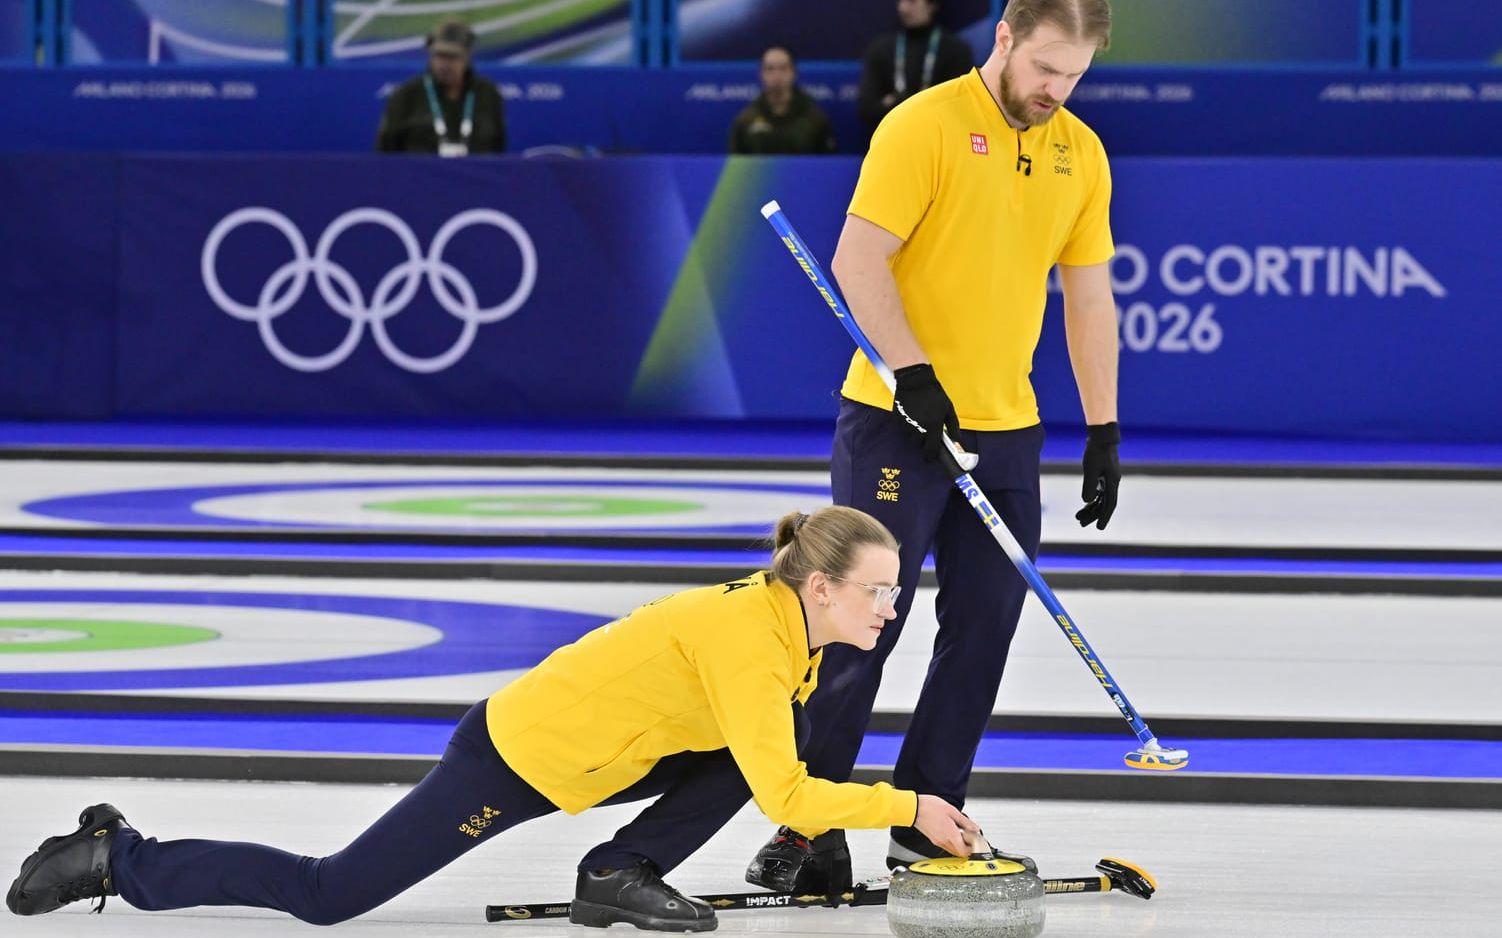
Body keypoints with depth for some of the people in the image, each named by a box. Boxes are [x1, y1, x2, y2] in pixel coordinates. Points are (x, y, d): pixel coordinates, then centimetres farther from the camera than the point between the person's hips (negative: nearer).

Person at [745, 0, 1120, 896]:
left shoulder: (1080, 153, 9)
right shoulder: (926, 125, -10)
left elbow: (1089, 296, 14)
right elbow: (859, 260, -14)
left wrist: (1104, 431, 11)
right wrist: (913, 374, -22)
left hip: (1007, 429, 6)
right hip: (898, 421, -6)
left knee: (985, 627, 6)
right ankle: (809, 829, -1)